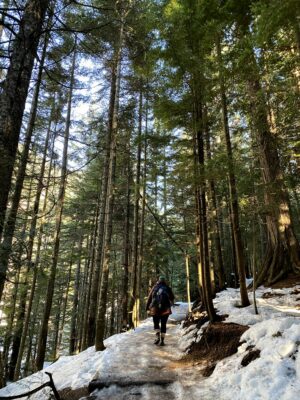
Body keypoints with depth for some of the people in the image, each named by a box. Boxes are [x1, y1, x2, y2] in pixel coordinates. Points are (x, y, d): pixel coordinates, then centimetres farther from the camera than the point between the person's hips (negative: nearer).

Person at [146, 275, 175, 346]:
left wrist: (147, 307, 9)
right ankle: (162, 340, 5)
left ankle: (158, 336, -5)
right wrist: (170, 303, 35)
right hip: (165, 309, 0)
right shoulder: (167, 288, 7)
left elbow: (149, 298, 2)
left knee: (156, 323, 14)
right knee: (163, 324, 9)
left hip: (155, 308, 0)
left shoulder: (154, 287, 6)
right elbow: (172, 298, 12)